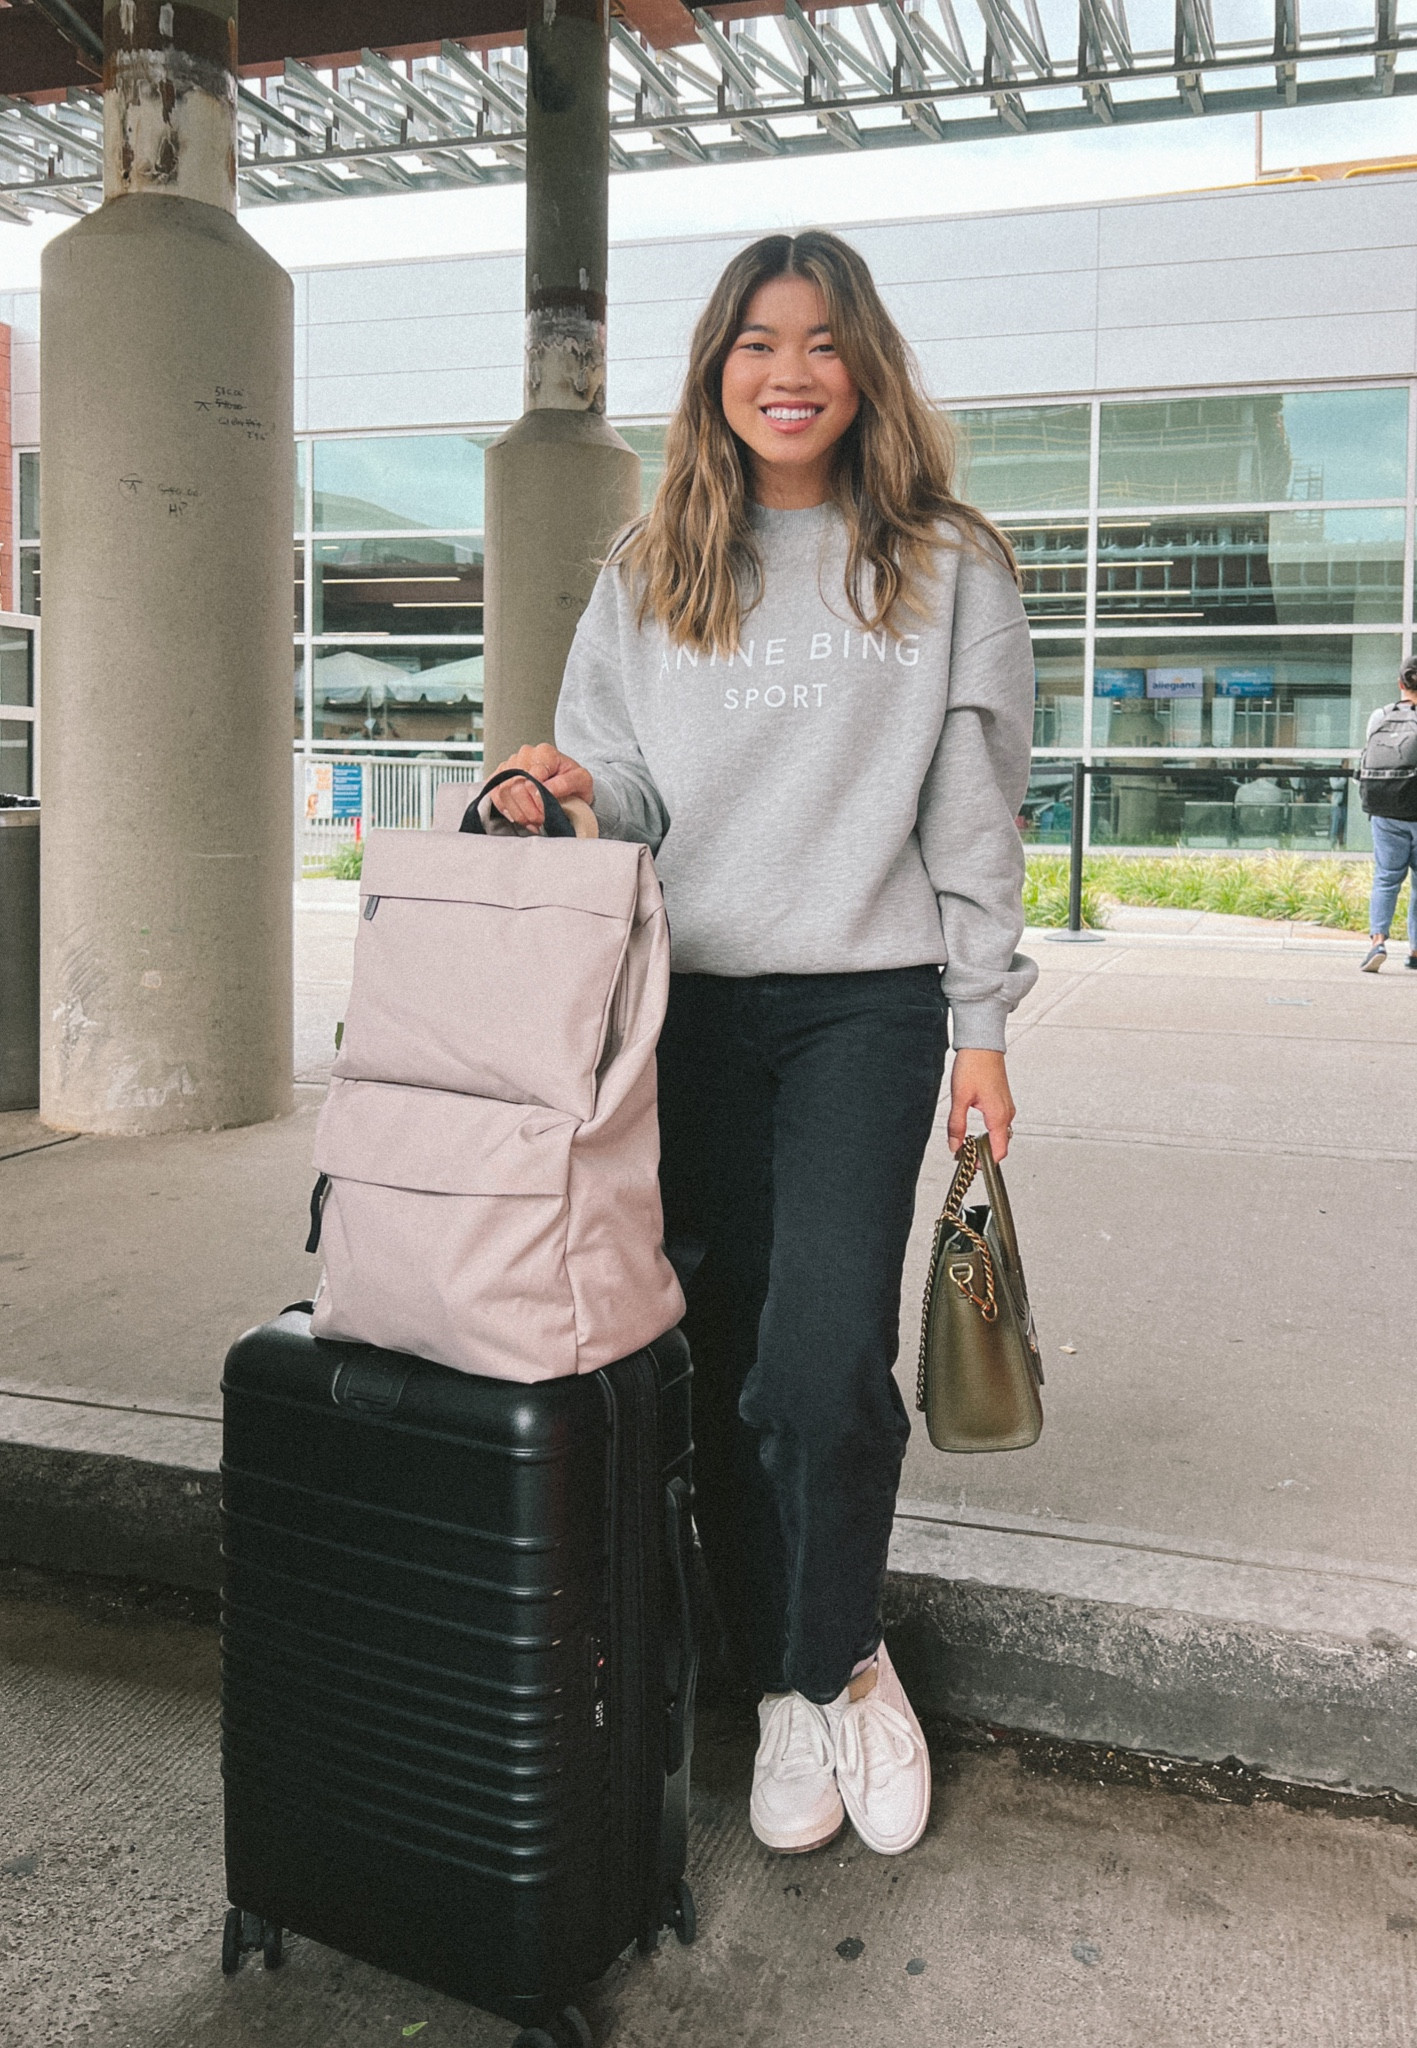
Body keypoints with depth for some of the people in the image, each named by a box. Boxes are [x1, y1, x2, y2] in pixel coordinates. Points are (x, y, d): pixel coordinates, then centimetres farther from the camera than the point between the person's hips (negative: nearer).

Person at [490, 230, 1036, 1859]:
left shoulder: (948, 568, 6)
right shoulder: (645, 577, 12)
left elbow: (974, 815, 4)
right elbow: (624, 796, 13)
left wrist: (983, 1026, 1)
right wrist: (566, 793, -10)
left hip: (866, 1002, -2)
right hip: (689, 1004, 3)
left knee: (825, 1363, -15)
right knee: (725, 1370, 5)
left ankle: (843, 1656, 14)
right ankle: (785, 1693, 24)